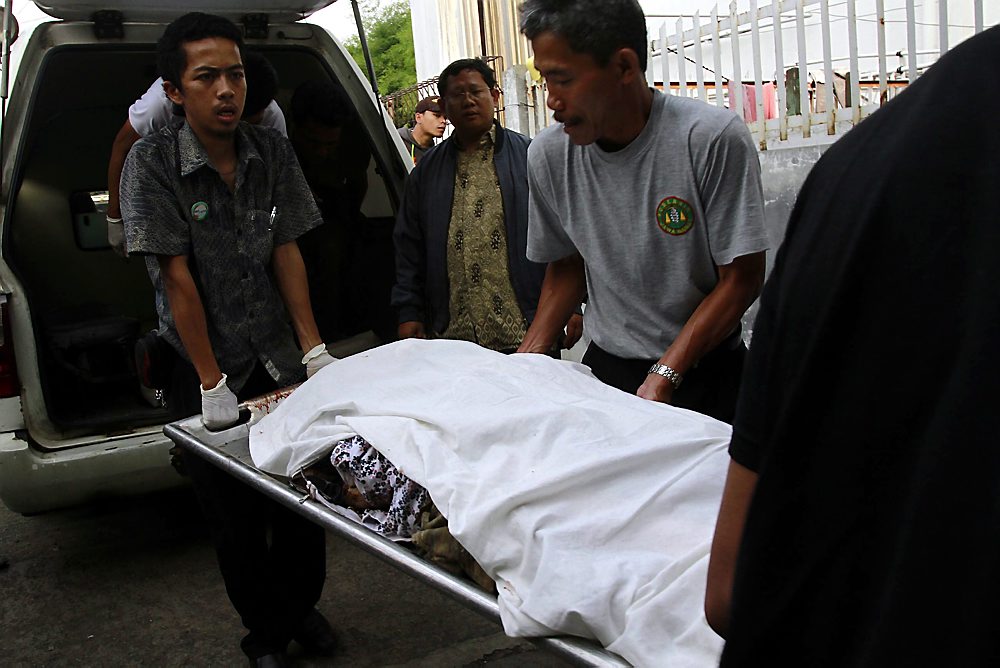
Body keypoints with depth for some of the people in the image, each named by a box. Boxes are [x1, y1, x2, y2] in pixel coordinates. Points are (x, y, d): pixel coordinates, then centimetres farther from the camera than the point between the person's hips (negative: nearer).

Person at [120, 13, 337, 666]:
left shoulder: (273, 152, -1)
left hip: (279, 363, 3)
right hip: (207, 374, -3)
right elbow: (178, 276, -16)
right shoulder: (153, 162, -13)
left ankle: (301, 605, 35)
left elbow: (287, 252, 0)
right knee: (237, 520, 8)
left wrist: (314, 348, -6)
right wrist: (210, 383, -16)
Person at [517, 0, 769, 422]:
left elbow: (742, 278, -16)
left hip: (702, 375, -3)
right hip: (605, 367, 3)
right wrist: (527, 358, -4)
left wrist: (663, 376, -21)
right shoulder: (548, 154, -6)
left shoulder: (714, 139, -20)